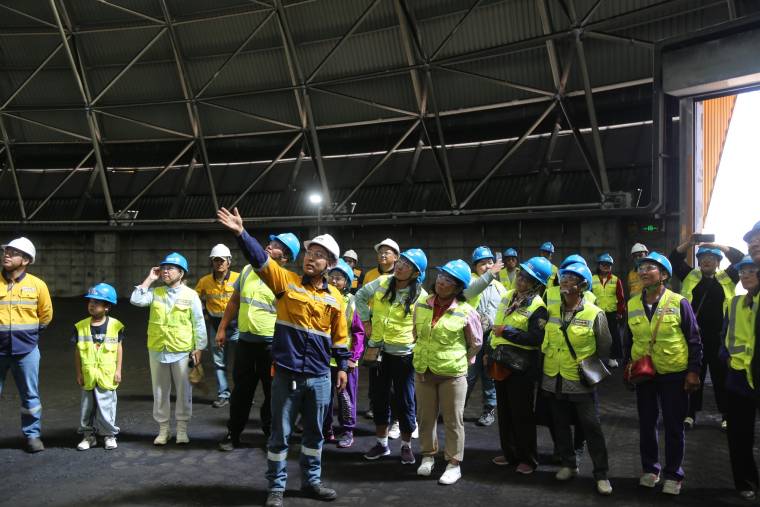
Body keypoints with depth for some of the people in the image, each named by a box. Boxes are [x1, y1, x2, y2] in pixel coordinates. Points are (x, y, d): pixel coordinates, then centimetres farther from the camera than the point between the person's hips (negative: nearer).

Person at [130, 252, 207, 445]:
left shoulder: (191, 295, -4)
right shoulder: (155, 292, 5)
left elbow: (199, 324, -2)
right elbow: (136, 300, -13)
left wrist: (198, 348, -5)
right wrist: (149, 279, -7)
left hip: (182, 351, -3)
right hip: (157, 350, 3)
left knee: (183, 392, 6)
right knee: (160, 392, 11)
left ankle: (182, 429, 20)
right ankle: (163, 429, 24)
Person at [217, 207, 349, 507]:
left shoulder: (334, 297, 4)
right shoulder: (286, 281, -3)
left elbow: (339, 336, 12)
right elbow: (260, 259, -17)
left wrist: (342, 366, 11)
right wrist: (241, 234, -30)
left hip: (319, 377, 3)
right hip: (286, 374, -2)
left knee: (314, 433, 15)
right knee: (280, 434, 7)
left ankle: (311, 481, 32)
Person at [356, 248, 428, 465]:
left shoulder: (420, 296, -12)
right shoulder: (383, 282, -2)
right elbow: (361, 296, 13)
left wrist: (418, 349, -10)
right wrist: (365, 320, 7)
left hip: (403, 354, -4)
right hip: (377, 349, 4)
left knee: (405, 400, 5)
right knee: (378, 397, 13)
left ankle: (406, 446, 24)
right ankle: (382, 443, 29)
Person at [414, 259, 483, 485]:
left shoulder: (466, 312, -14)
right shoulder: (421, 305, -2)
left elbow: (476, 343, 0)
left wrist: (461, 362, 7)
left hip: (453, 374, -4)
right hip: (423, 371, 4)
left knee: (453, 420, 7)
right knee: (426, 417, 15)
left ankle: (454, 464, 20)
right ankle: (428, 456, 33)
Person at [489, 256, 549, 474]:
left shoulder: (538, 307, -16)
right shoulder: (507, 296, 7)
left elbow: (536, 339, -26)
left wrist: (507, 332, -23)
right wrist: (489, 352, 16)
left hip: (521, 366, -7)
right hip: (500, 363, 7)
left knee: (522, 414, 4)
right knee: (504, 410, 16)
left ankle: (528, 458, 19)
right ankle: (509, 452, 31)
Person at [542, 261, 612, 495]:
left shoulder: (594, 313, -10)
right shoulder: (551, 311, 0)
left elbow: (604, 348, 1)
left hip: (581, 382, -4)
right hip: (554, 380, 4)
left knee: (592, 428, 2)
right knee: (561, 426, 15)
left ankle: (601, 474, 14)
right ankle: (569, 464, 32)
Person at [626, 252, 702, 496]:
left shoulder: (679, 303, -11)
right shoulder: (632, 305, 0)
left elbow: (694, 339, -7)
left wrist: (694, 371, -10)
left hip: (674, 374, -3)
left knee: (673, 426, 7)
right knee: (646, 424, 12)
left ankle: (673, 474, 22)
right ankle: (650, 469, 29)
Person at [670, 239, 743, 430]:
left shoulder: (727, 278, 7)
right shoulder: (690, 277, 8)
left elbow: (740, 259, -3)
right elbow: (674, 259, 2)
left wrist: (717, 245, -8)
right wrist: (689, 242, -9)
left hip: (719, 337, 0)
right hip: (693, 336, 1)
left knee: (721, 376, 10)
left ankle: (726, 415, 23)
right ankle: (691, 413, 21)